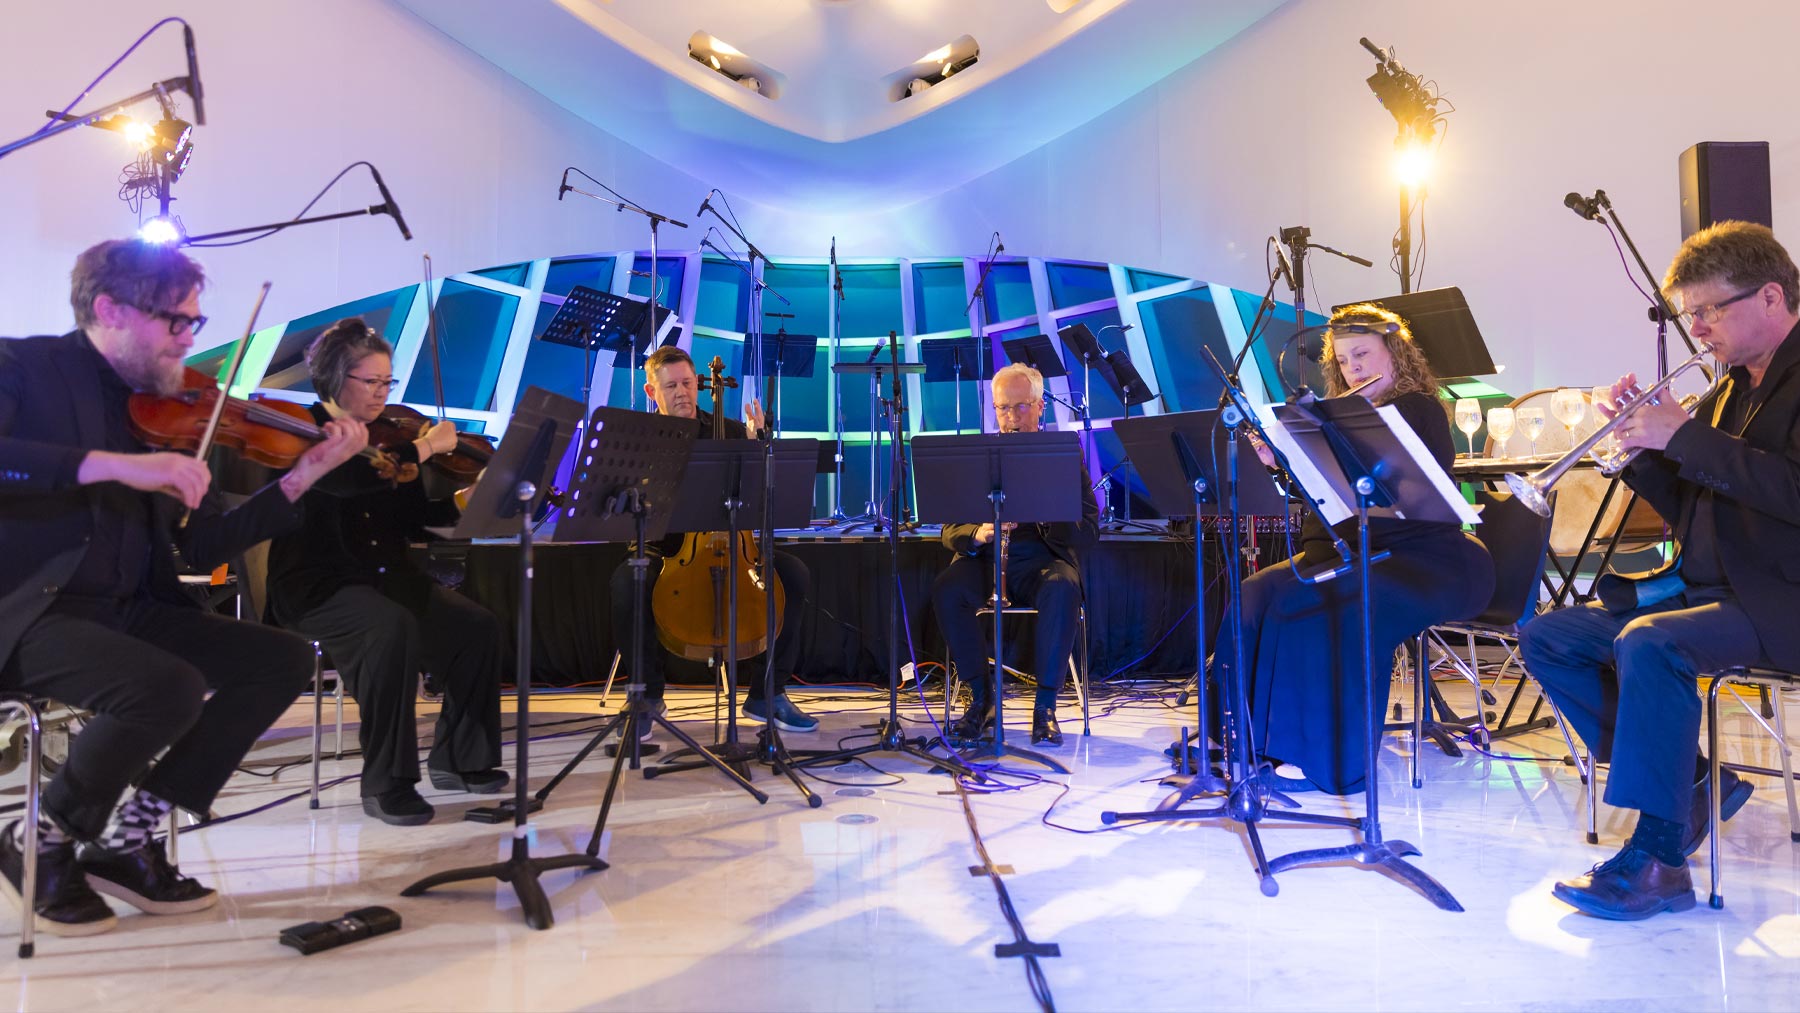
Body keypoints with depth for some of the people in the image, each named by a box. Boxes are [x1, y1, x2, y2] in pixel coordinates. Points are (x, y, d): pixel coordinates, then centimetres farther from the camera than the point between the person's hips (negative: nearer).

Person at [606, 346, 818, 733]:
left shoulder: (728, 432, 7)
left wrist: (758, 438, -15)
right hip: (663, 553, -2)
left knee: (794, 574, -22)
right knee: (626, 584, -34)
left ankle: (766, 694, -8)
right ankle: (647, 694, -11)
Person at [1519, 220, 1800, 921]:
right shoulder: (1731, 389, 18)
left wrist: (1685, 436, -20)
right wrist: (1643, 446, 3)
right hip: (1707, 588, 9)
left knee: (1649, 643, -35)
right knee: (1545, 637, 0)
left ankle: (1657, 859, -25)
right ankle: (1691, 782, 2)